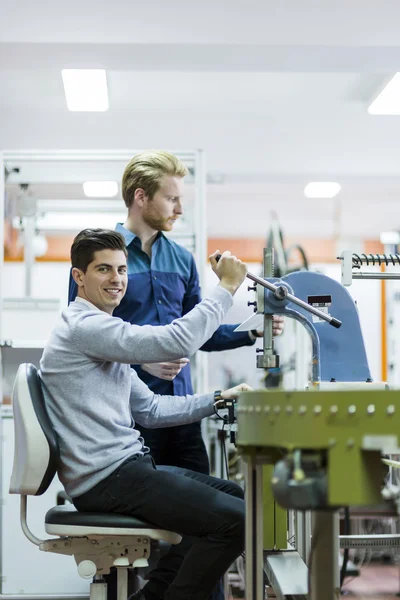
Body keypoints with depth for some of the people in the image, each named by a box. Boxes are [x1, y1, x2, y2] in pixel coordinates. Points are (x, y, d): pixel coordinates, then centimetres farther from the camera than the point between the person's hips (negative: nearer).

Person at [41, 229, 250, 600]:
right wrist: (226, 287, -14)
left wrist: (217, 400, 10)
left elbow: (150, 409, 18)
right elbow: (176, 341, -24)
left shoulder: (101, 333, 20)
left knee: (237, 496, 16)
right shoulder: (84, 327, -14)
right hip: (107, 478, -11)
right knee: (235, 519, -17)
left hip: (126, 465, 11)